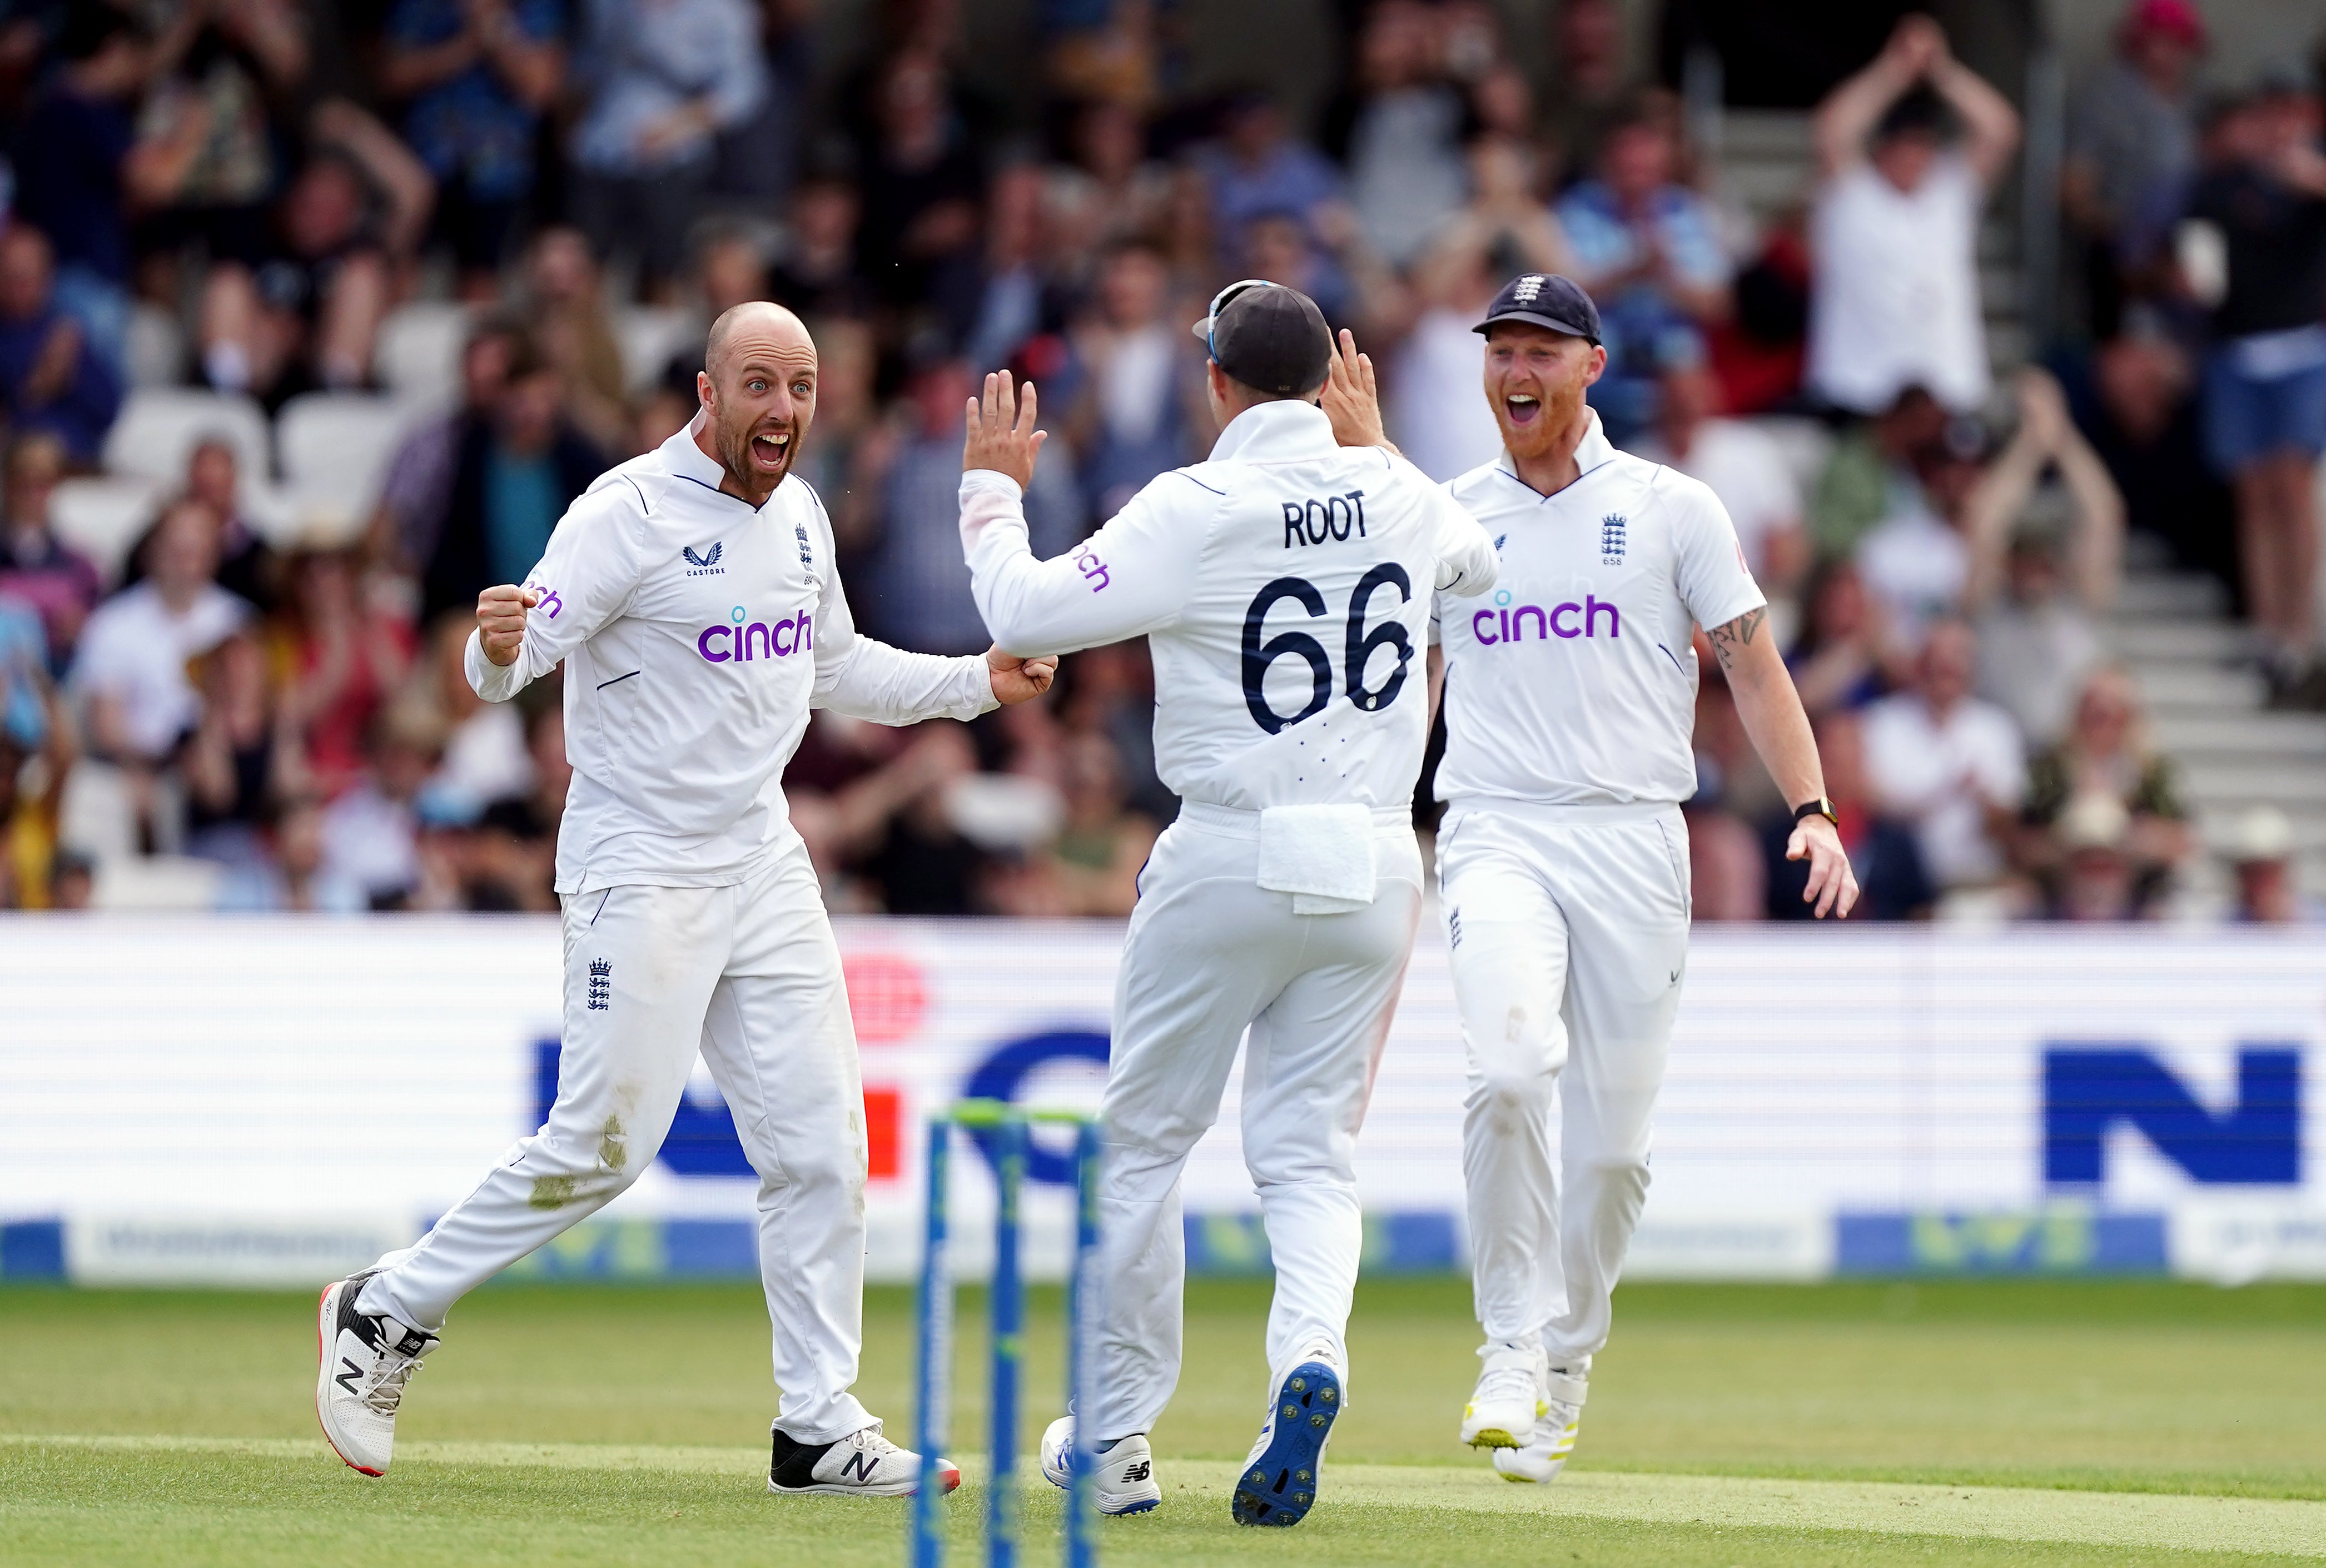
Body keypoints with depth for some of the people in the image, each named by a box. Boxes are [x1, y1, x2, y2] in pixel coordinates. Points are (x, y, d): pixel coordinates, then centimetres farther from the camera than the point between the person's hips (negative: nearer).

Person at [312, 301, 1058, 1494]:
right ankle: (390, 1313, 9)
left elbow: (835, 668, 26)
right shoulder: (632, 512, -15)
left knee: (821, 1150, 3)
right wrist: (499, 648, -47)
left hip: (764, 869, 7)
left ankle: (820, 1430, 9)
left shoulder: (797, 516, 9)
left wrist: (975, 683, 17)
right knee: (602, 1147, -8)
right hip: (640, 874, -7)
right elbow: (507, 661, -24)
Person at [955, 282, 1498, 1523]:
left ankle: (1117, 1433, 15)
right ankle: (1310, 1354, -20)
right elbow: (1475, 562, 28)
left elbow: (1024, 614, -10)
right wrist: (1370, 435, 37)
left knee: (1143, 1139, 10)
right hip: (1376, 863, 4)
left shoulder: (1192, 511, -11)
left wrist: (990, 488, 6)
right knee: (1311, 1153, 9)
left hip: (1230, 858, -4)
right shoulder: (1395, 494, 5)